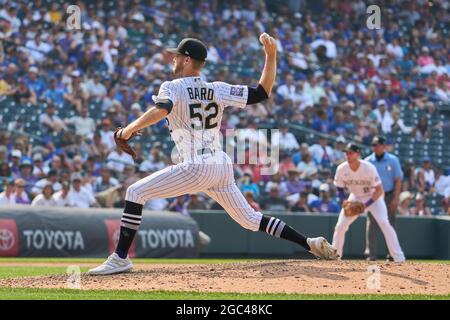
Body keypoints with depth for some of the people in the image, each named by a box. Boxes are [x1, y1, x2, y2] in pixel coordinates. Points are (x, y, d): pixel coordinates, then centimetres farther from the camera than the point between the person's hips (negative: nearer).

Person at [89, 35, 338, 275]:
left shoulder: (172, 87, -2)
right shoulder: (218, 90, 12)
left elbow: (160, 111, -23)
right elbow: (262, 93, 8)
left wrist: (130, 129, -14)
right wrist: (271, 55, 11)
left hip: (197, 169, -7)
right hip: (223, 167, 7)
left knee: (135, 192, -1)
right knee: (249, 219, 19)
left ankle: (120, 258, -9)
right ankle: (310, 243, 12)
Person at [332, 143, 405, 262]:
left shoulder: (369, 168, -28)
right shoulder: (341, 169, -17)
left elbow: (379, 190, -24)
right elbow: (339, 189, -2)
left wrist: (365, 205, -32)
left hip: (373, 197, -4)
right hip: (355, 197, 4)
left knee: (384, 223, -22)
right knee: (340, 226, -3)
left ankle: (399, 257, -20)